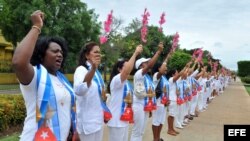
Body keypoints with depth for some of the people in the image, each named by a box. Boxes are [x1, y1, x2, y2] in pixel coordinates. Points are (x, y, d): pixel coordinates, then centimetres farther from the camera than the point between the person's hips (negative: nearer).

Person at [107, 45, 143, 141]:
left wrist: (130, 101, 7)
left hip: (124, 119, 9)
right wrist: (135, 53, -30)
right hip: (116, 120, -9)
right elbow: (127, 70, -36)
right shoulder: (116, 80, -17)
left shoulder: (126, 82, 14)